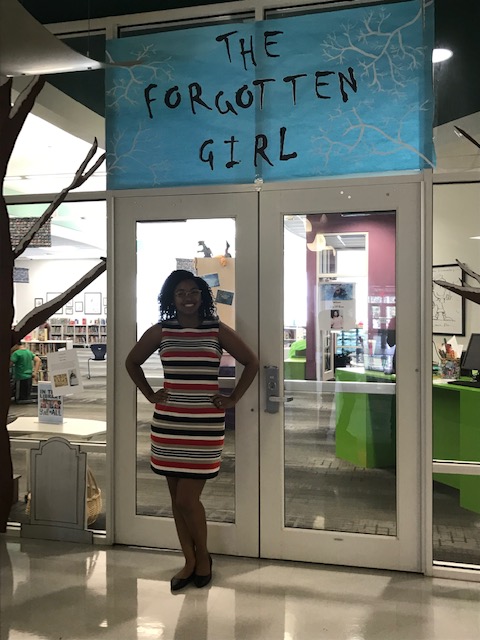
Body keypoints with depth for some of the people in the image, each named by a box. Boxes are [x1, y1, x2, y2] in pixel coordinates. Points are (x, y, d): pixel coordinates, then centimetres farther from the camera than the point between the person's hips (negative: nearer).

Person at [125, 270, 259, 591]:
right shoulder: (160, 332, 4)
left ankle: (203, 556, 23)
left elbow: (252, 362, 5)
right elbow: (132, 362, 18)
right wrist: (150, 395, 9)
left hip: (205, 424, -3)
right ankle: (189, 561, 28)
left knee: (187, 499, -4)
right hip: (168, 423, 3)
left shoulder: (218, 331, -2)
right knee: (177, 498, 11)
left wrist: (233, 399, 1)